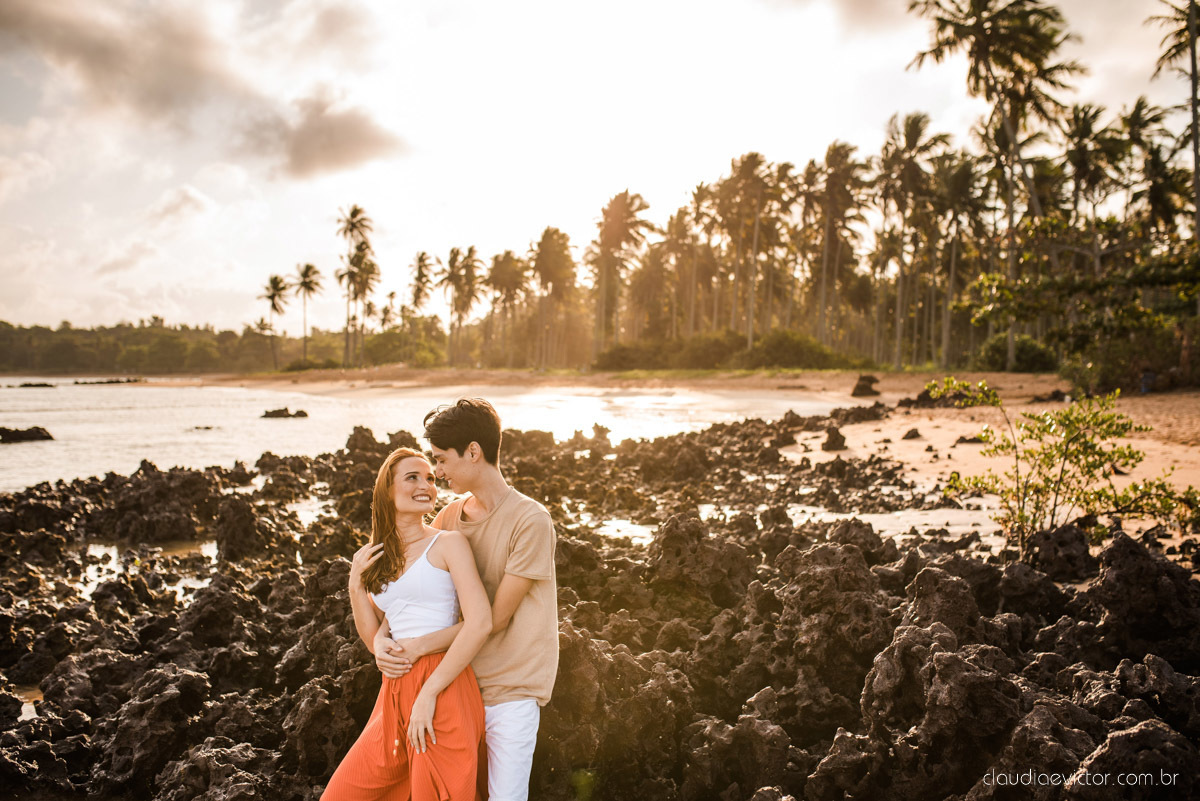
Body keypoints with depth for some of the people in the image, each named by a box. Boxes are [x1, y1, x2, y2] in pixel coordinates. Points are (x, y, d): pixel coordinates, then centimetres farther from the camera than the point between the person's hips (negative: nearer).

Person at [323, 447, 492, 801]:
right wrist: (356, 584, 3)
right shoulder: (377, 557, 15)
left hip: (442, 686, -6)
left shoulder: (447, 543, -3)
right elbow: (376, 640, 15)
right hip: (395, 693, 6)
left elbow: (480, 622, -15)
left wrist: (429, 693, -16)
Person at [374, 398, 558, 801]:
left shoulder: (529, 519, -13)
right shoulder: (449, 517, 7)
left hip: (510, 690, -5)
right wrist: (380, 638, -9)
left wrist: (420, 647, -16)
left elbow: (495, 618, -14)